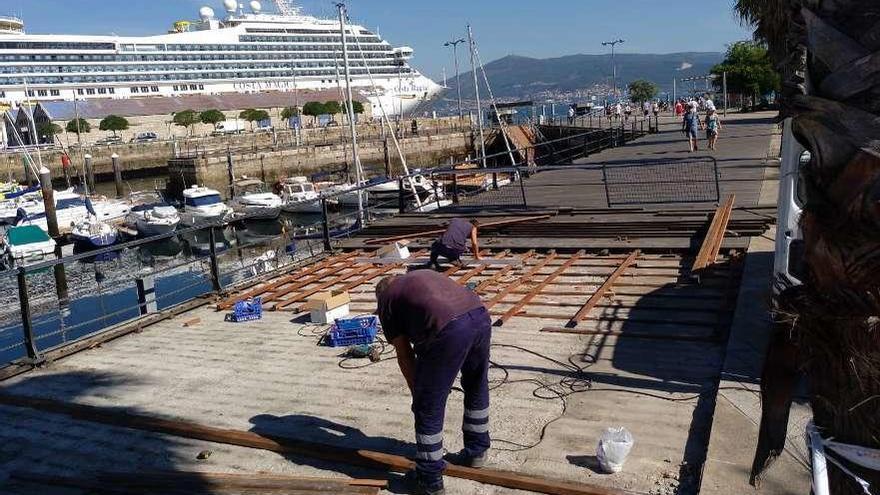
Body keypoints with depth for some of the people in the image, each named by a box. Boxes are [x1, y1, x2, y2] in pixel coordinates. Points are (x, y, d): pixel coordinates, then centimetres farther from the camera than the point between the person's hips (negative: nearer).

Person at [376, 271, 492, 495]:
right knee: (477, 388, 28)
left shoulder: (386, 300, 20)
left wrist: (416, 390, 31)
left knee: (429, 407, 10)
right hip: (480, 316, 7)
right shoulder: (422, 276, 36)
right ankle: (476, 452, 45)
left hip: (449, 329, -6)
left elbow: (404, 355, 19)